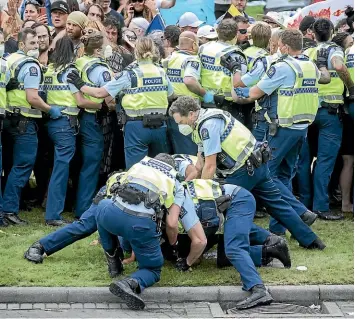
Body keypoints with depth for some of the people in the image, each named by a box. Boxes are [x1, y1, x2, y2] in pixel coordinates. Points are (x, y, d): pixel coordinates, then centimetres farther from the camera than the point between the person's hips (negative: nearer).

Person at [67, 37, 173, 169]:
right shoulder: (162, 73, 1)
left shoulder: (129, 75, -9)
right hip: (160, 126, 4)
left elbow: (100, 93, -8)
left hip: (137, 126, -4)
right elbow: (170, 96, 14)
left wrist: (80, 85, 5)